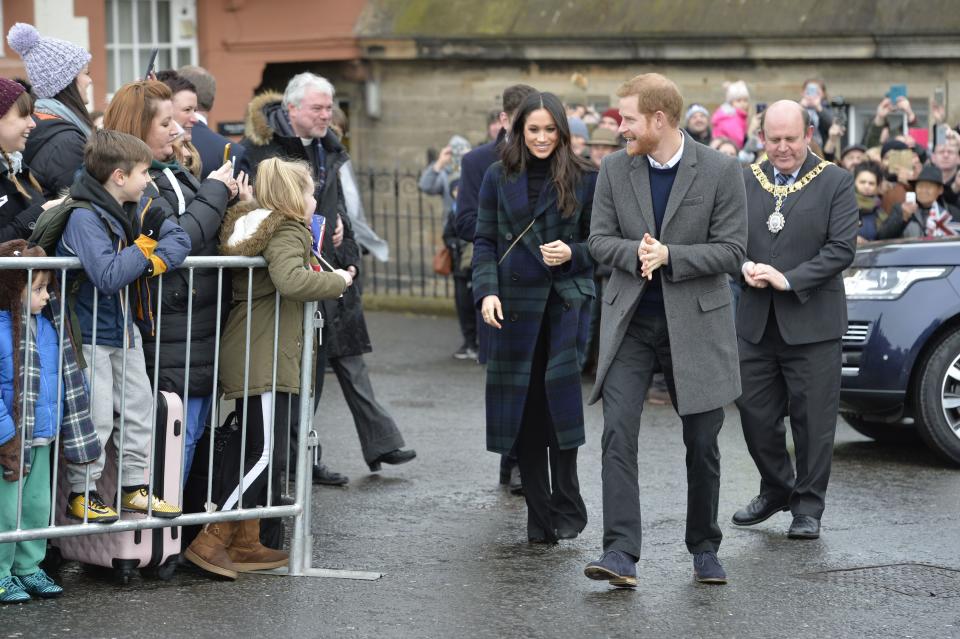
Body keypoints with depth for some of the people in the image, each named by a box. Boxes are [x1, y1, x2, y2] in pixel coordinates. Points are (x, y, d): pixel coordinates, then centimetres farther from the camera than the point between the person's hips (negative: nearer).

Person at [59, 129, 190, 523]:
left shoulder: (138, 209, 1)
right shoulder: (85, 218, -24)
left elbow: (180, 240, 0)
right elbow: (109, 276, -33)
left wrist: (157, 260, -19)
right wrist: (145, 243, -22)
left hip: (125, 329, 8)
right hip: (91, 334, -8)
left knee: (139, 408, 13)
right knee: (96, 416, -4)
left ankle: (135, 489, 24)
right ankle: (81, 494, 8)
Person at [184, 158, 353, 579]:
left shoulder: (255, 225, 17)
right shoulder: (286, 232, -13)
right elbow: (290, 280, -31)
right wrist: (337, 281, -17)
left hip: (249, 355, 10)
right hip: (264, 359, -10)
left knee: (256, 450, 14)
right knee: (264, 451, -9)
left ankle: (246, 544, 19)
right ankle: (210, 541, -12)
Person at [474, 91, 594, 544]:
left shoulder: (584, 179, 2)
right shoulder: (499, 178, 7)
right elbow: (484, 241, 8)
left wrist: (573, 253, -12)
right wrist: (486, 292, -6)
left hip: (568, 298, -2)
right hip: (515, 302, 2)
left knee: (560, 387, -16)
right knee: (525, 404, 3)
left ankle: (566, 504, -3)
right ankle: (539, 517, 11)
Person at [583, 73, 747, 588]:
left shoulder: (720, 171, -7)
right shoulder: (615, 170, 2)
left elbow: (731, 250, -9)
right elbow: (599, 240, 3)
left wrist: (668, 256, -20)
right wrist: (635, 253, -18)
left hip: (695, 321, -2)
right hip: (629, 320, 2)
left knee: (702, 443, 7)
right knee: (618, 434, -13)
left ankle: (704, 549, 24)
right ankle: (620, 554, -17)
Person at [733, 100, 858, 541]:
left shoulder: (835, 182, -2)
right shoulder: (745, 182, 9)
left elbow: (842, 248, -10)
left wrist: (789, 279, -18)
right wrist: (746, 267, -12)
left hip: (811, 321, -4)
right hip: (756, 320, 4)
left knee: (813, 419, 2)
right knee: (755, 413, 8)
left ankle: (808, 506, 14)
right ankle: (775, 490, 29)